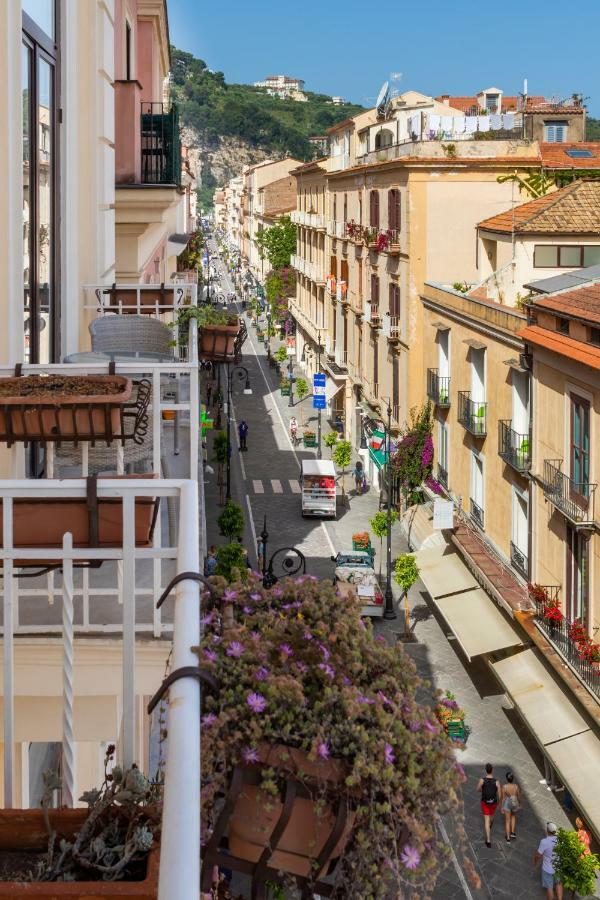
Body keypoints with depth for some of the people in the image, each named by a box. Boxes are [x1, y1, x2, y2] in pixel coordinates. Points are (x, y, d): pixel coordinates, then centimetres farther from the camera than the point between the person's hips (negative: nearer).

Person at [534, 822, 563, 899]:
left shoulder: (544, 842, -30)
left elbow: (538, 855, -18)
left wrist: (535, 862, 4)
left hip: (548, 869, -4)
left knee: (549, 887, 19)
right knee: (558, 883, 29)